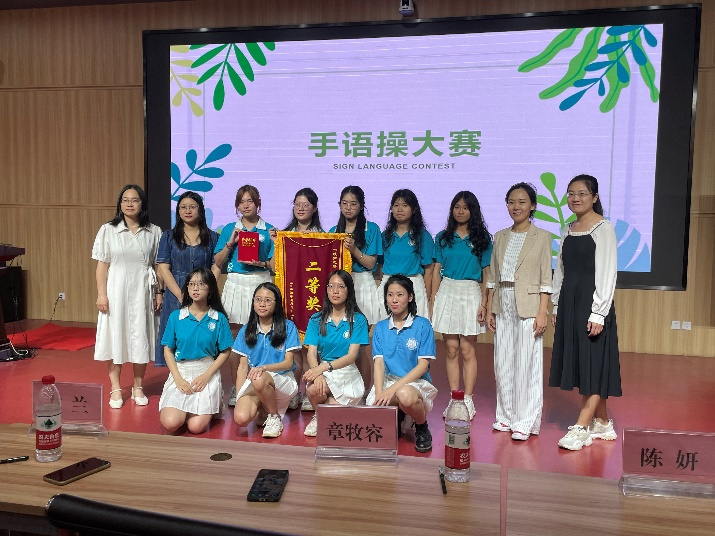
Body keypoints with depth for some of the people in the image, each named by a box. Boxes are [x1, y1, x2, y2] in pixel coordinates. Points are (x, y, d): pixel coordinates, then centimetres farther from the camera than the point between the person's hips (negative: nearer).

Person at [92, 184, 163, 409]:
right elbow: (102, 265, 0)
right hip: (116, 290, -1)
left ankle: (138, 387, 21)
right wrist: (101, 294, -6)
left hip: (142, 291, 1)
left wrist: (159, 292, 2)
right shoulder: (108, 230, 1)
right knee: (114, 336, 4)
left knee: (141, 338, 7)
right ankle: (115, 389, 15)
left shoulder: (154, 232, 3)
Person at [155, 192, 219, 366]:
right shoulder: (169, 237, 10)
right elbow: (163, 269, 1)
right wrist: (181, 295, -11)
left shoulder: (212, 237, 9)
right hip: (175, 297, 0)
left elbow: (216, 269, 3)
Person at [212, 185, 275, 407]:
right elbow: (217, 263, 8)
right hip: (235, 285, 1)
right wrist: (230, 243, -5)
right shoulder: (230, 229, 11)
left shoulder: (269, 230, 7)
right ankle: (235, 387, 11)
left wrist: (260, 263, -13)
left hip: (260, 283, -1)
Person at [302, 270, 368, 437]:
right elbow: (311, 353, -5)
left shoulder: (358, 320, -2)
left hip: (347, 374, -1)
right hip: (322, 370, 1)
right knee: (314, 389, -35)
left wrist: (324, 367, -26)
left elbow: (351, 356, -10)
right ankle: (319, 416, 2)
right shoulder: (317, 320, 5)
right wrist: (317, 374, -28)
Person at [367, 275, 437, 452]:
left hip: (416, 382, -3)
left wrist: (393, 388, -20)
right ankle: (396, 417, 12)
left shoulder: (422, 325, -2)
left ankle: (422, 428, -5)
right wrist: (379, 394, -17)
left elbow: (423, 365, -9)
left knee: (405, 395, -40)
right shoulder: (381, 328, 9)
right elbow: (379, 363, 1)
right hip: (388, 380, 4)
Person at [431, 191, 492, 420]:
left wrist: (484, 303, -5)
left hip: (471, 294, -2)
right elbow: (436, 270, 9)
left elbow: (486, 273, 3)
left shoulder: (481, 239, 5)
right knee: (451, 350, 3)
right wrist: (433, 301, 3)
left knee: (467, 351, 0)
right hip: (447, 293, 2)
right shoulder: (443, 238, 9)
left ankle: (468, 400, 6)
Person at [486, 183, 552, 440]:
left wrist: (542, 313, -11)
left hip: (528, 306, -4)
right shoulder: (500, 237, 11)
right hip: (503, 305, 5)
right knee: (503, 363, 9)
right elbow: (493, 276, 12)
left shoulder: (542, 237, -1)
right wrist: (490, 309, 8)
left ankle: (526, 421, 8)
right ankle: (507, 415, 21)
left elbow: (545, 279, -5)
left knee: (527, 364, -1)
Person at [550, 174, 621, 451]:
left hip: (592, 303, -7)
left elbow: (607, 272, -13)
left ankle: (581, 429, -1)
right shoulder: (568, 230, 13)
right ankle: (602, 423, 23)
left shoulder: (604, 228, -7)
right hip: (569, 303, 7)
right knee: (578, 362, 10)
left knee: (593, 364, -3)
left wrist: (598, 313, -17)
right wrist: (556, 307, 12)